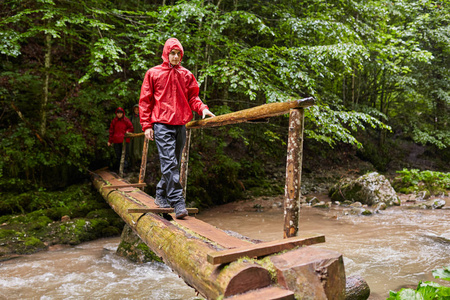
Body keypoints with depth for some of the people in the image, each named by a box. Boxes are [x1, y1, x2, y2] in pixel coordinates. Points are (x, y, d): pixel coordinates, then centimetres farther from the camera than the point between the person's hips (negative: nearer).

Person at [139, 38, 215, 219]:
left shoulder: (186, 75, 13)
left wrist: (202, 108, -8)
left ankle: (161, 195, 26)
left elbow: (193, 97, 14)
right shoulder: (153, 73, 6)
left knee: (174, 164, 10)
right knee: (169, 163, -13)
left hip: (180, 125, 4)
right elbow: (145, 101, 6)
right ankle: (178, 202, -14)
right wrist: (146, 125, -2)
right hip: (162, 124, -4)